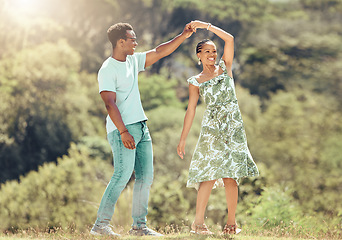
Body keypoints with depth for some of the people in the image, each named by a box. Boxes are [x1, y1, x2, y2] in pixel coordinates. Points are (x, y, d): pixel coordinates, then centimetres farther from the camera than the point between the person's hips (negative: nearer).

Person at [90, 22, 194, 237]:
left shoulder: (133, 60, 15)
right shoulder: (107, 70, -10)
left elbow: (159, 52, 23)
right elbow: (110, 104, -17)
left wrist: (183, 36, 16)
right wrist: (123, 132, -24)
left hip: (141, 127, 9)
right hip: (122, 129, -9)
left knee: (146, 177, 5)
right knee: (123, 174, -16)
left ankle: (139, 225, 11)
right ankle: (101, 225, -11)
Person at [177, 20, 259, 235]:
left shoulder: (225, 68, 11)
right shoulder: (196, 82, 8)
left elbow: (229, 39, 0)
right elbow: (191, 110, 8)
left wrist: (206, 25, 0)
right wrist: (183, 139, 5)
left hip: (234, 128, 2)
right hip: (211, 130, -1)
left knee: (230, 176, 0)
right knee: (210, 175, -10)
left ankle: (232, 222, 7)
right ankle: (198, 222, -6)